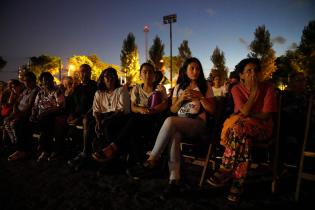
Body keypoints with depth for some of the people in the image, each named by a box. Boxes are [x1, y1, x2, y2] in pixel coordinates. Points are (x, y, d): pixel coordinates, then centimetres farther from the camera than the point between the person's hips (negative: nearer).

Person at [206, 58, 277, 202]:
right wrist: (254, 90, -16)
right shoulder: (236, 89, 0)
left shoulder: (268, 88, -2)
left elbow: (265, 115, -8)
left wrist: (245, 116, -11)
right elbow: (244, 111, -13)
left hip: (261, 127, -1)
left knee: (239, 127, -35)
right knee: (243, 137, -36)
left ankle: (225, 171, -26)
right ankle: (238, 182, -29)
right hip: (241, 126, 2)